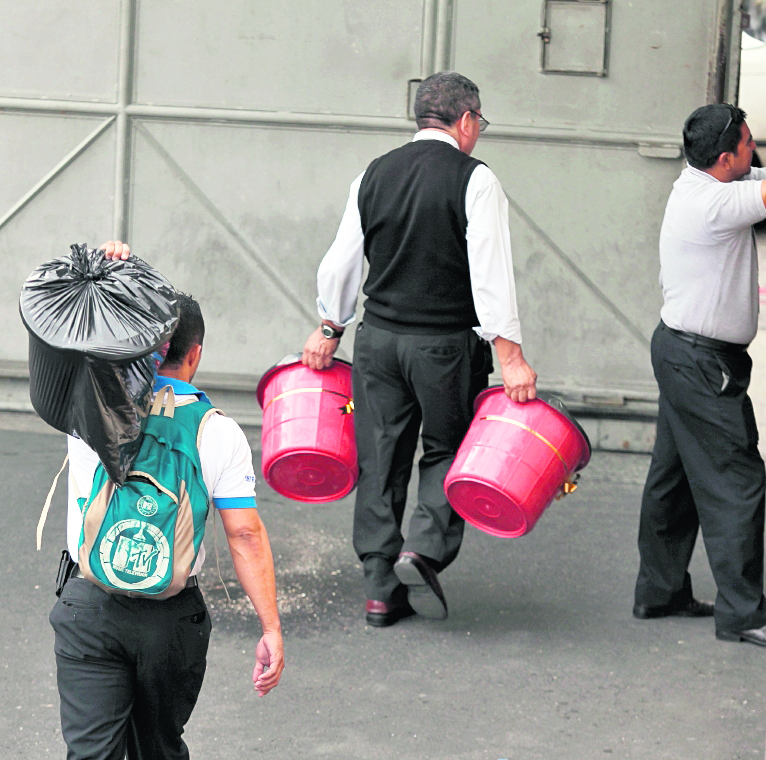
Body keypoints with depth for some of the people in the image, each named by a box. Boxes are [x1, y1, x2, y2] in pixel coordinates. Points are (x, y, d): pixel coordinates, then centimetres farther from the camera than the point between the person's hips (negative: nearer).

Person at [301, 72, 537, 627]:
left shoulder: (375, 175, 6)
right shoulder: (474, 180, -9)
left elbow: (341, 262, 11)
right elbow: (491, 273, -16)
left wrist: (329, 331, 22)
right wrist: (510, 354, -16)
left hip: (379, 337, 4)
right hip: (446, 345, -4)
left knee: (381, 458, 9)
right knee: (448, 451, 12)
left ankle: (381, 590, 11)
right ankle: (425, 547, -10)